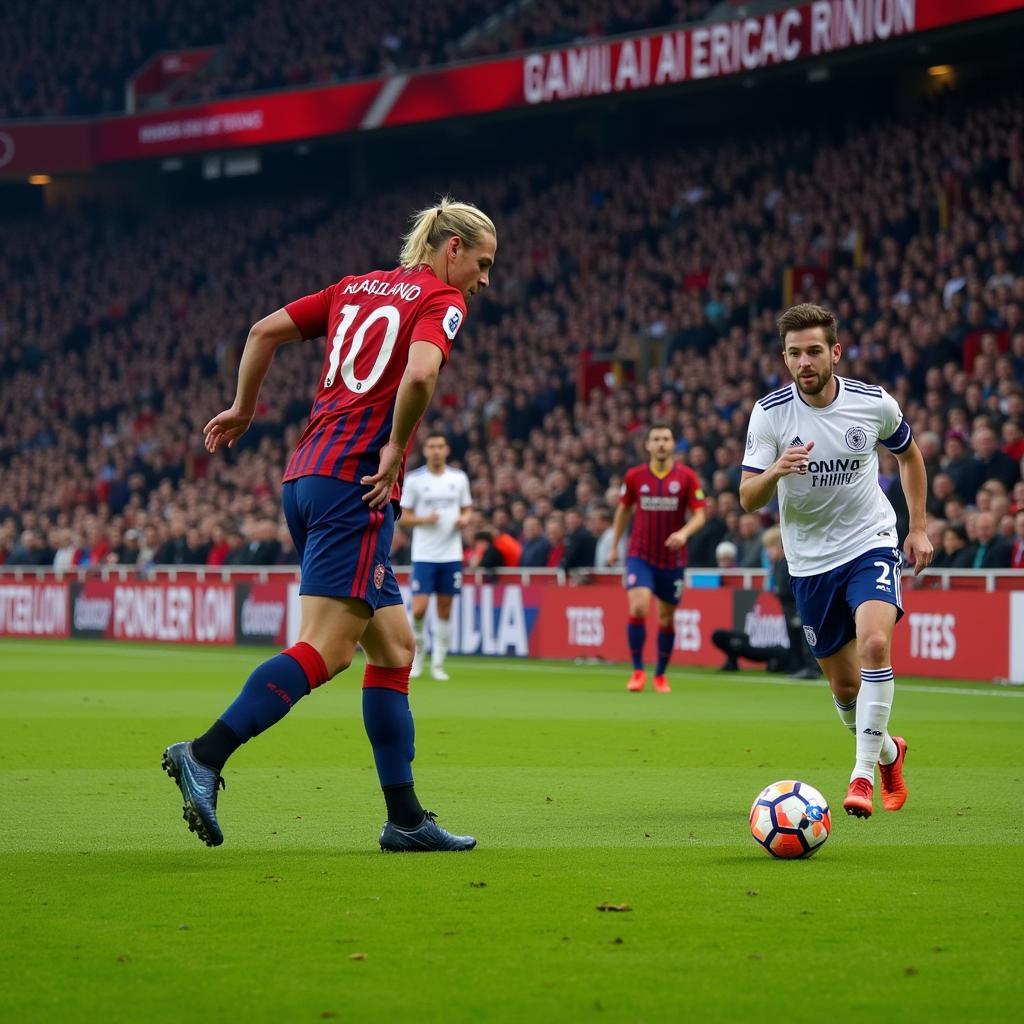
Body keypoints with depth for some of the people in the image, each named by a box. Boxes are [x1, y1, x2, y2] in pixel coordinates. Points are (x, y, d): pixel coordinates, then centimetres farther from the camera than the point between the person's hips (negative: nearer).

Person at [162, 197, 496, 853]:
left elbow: (266, 330, 18)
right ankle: (204, 755, -21)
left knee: (394, 647, 11)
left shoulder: (358, 287, 20)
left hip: (306, 478, 9)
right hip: (356, 485, -9)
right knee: (328, 649, -11)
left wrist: (243, 408, 28)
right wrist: (396, 447, -10)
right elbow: (420, 373, -22)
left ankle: (406, 818, 10)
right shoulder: (442, 301, -2)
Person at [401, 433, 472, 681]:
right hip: (424, 555, -2)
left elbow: (467, 509, 15)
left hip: (451, 555, 2)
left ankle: (438, 664, 12)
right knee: (419, 609, -11)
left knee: (445, 611, 4)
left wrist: (465, 519, -7)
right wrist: (424, 519, -17)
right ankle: (417, 651, 14)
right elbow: (404, 516, 0)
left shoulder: (459, 479, 6)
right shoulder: (413, 480, -2)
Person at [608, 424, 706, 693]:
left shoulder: (687, 477, -5)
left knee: (666, 619, 9)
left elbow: (699, 516, -6)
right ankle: (638, 671, -7)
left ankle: (660, 675, 27)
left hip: (672, 558, 1)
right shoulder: (634, 476, -1)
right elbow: (623, 510, 14)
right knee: (638, 608, -20)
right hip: (640, 555, 0)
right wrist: (614, 546, 16)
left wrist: (684, 532, -26)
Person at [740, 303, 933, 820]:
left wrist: (918, 527, 7)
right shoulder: (769, 413, -11)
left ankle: (863, 776, -24)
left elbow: (908, 454, 12)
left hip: (872, 544, -1)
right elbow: (747, 498, -13)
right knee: (845, 688, 8)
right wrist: (777, 469, -34)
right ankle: (889, 753, 39)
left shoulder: (874, 403, -9)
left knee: (874, 643, -28)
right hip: (810, 560, 1)